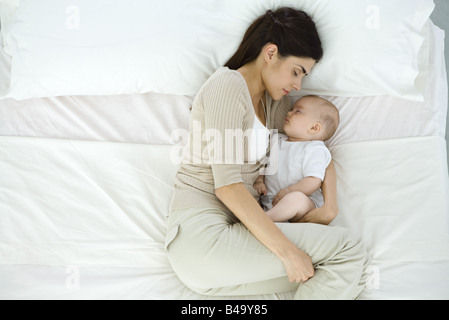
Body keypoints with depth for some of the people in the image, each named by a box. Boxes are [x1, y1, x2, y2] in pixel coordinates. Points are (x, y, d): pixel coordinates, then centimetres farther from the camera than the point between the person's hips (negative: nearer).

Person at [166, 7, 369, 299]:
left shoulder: (276, 102, 17)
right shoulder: (228, 84, -10)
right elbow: (227, 185, -18)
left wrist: (330, 205, 2)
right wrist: (287, 250, -20)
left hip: (237, 226, 8)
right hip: (202, 233, -8)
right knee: (346, 247, -15)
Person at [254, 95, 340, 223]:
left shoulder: (314, 150, -6)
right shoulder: (276, 140, 18)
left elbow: (313, 181, -16)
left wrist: (287, 192, -21)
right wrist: (259, 181, 5)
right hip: (268, 201, 7)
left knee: (296, 198, -39)